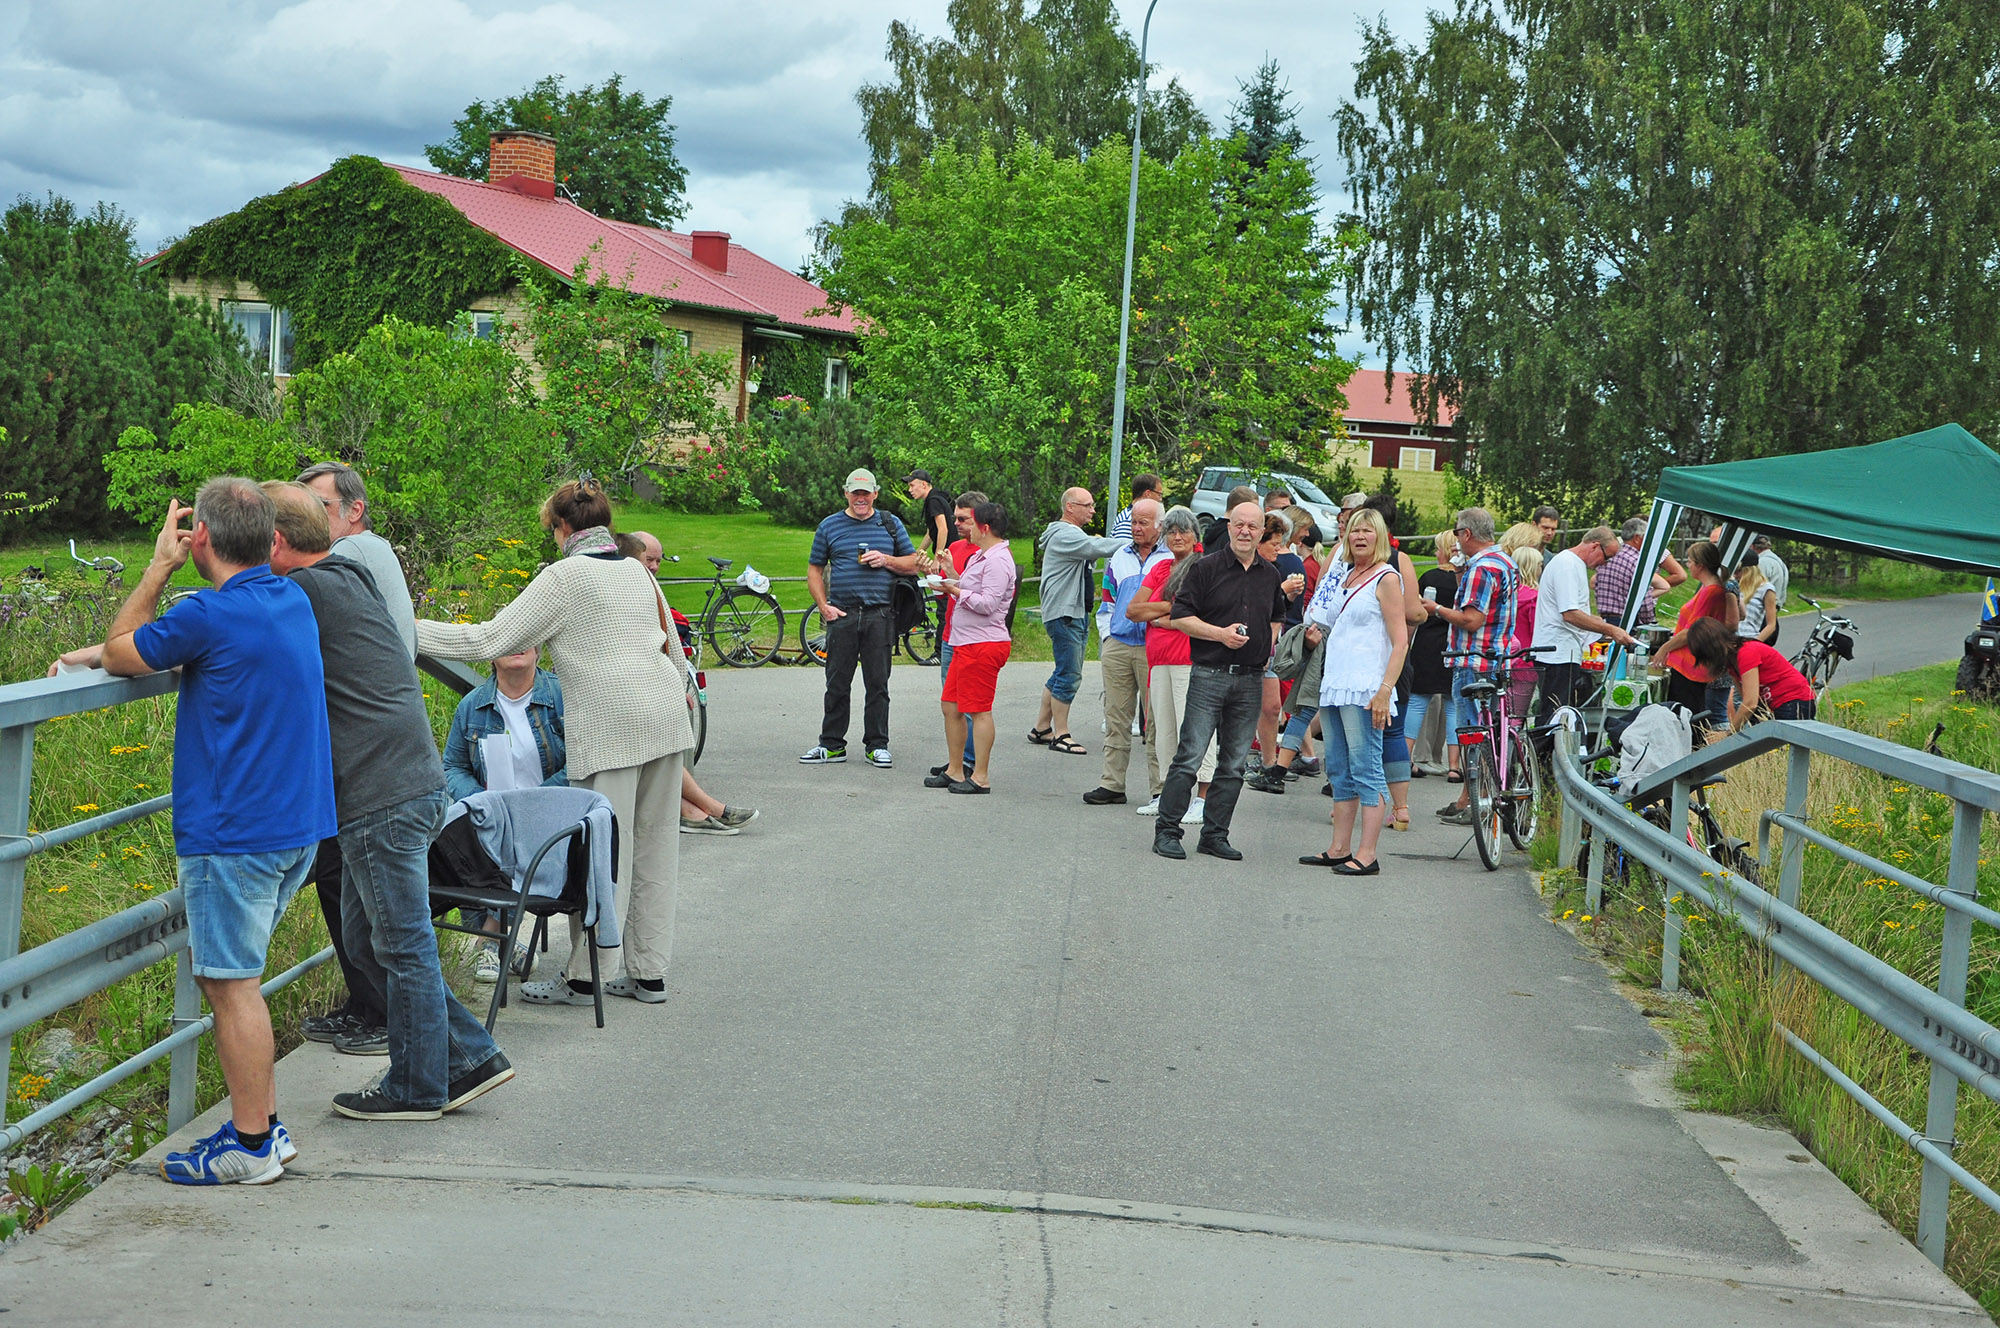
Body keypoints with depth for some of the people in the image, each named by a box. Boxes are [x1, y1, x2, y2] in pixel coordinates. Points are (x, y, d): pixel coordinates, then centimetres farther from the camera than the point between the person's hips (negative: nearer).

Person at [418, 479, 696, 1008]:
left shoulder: (565, 576, -6)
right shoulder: (637, 572, 16)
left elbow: (492, 638, -9)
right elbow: (674, 647, 23)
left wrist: (408, 631, -3)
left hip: (611, 726, -7)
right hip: (666, 715, 7)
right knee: (654, 845, 10)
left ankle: (584, 976, 2)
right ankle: (649, 972, 15)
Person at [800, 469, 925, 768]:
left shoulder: (890, 524, 10)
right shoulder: (830, 526, 9)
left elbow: (914, 564, 12)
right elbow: (814, 570, 12)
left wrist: (886, 560, -7)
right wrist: (824, 606, 0)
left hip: (880, 615, 0)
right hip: (842, 616, 0)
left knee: (878, 684, 2)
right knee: (837, 684, 3)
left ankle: (876, 745, 10)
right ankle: (832, 745, 11)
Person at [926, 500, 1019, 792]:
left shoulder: (997, 560, -15)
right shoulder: (981, 556, 18)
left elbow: (988, 604, -22)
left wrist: (956, 591, -14)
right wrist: (953, 579, 14)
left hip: (983, 645, -11)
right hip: (964, 642, 11)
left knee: (978, 710, -7)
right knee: (950, 706, 13)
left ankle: (980, 777, -3)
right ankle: (955, 771, 20)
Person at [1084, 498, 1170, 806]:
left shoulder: (1171, 560, 3)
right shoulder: (1118, 558, 15)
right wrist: (1107, 635, 11)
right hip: (1117, 647, 4)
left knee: (1157, 722, -2)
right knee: (1117, 719, 6)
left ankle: (1160, 789, 1)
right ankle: (1112, 784, 10)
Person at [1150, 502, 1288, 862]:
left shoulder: (1270, 574, 13)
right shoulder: (1207, 568, -2)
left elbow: (1276, 616, 29)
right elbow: (1179, 616, -4)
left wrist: (1269, 643, 10)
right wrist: (1220, 633, -14)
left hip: (1251, 680, 5)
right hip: (1209, 674, -5)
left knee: (1234, 764, 6)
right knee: (1190, 756, -7)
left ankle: (1215, 835, 13)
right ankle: (1167, 829, 1)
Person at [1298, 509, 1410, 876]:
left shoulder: (1386, 578, -6)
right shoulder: (1348, 577, 18)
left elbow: (1400, 642, -12)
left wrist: (1384, 692, -20)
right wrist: (1318, 632, 11)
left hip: (1364, 689, -8)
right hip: (1335, 686, 9)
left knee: (1365, 769, -8)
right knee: (1339, 770, 10)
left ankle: (1367, 855, -8)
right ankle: (1340, 850, 16)